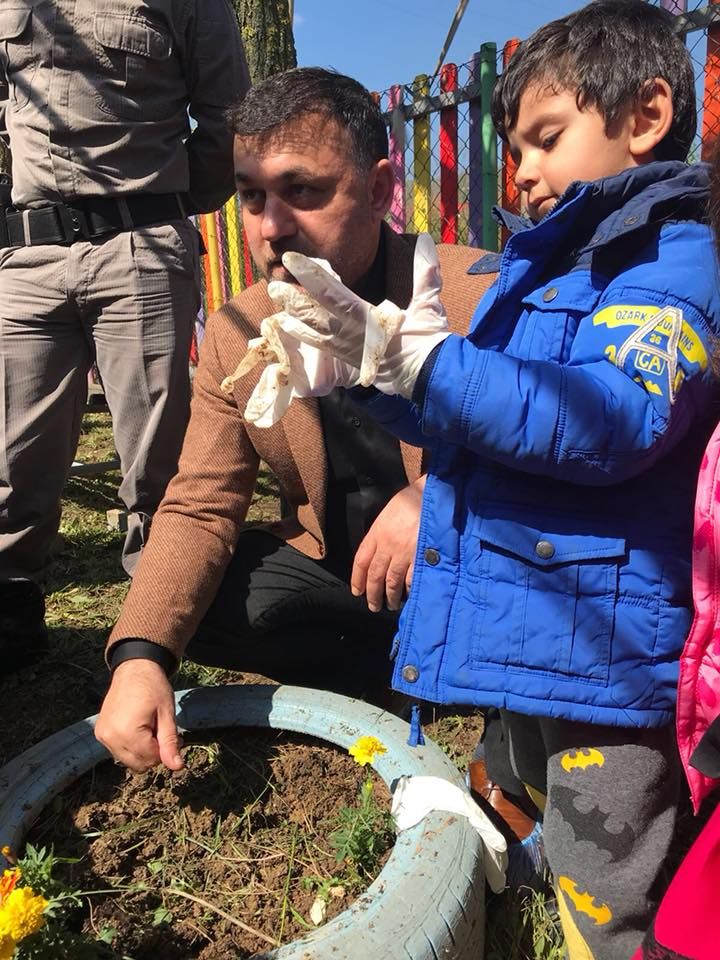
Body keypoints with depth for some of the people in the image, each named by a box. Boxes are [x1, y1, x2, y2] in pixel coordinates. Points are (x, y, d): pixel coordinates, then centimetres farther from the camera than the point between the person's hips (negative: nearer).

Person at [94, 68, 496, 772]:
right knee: (190, 606, -14)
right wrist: (139, 656, -23)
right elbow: (199, 508, -7)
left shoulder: (478, 294, -21)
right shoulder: (236, 334, -7)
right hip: (333, 566, 4)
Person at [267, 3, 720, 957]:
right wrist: (380, 367, -2)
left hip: (606, 646, -8)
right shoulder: (537, 265, 12)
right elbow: (468, 421, 15)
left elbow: (615, 422, -30)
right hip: (522, 625, 9)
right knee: (551, 848, 28)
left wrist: (426, 358, -28)